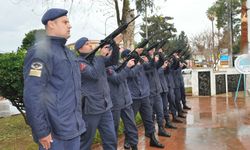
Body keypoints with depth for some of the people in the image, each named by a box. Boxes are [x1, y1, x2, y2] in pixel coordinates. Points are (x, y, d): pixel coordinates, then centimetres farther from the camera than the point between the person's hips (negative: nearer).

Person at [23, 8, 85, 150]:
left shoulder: (69, 52, 15)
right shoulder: (40, 51, -14)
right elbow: (32, 95, -21)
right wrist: (41, 131, -20)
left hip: (74, 128, 8)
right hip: (55, 131, -8)